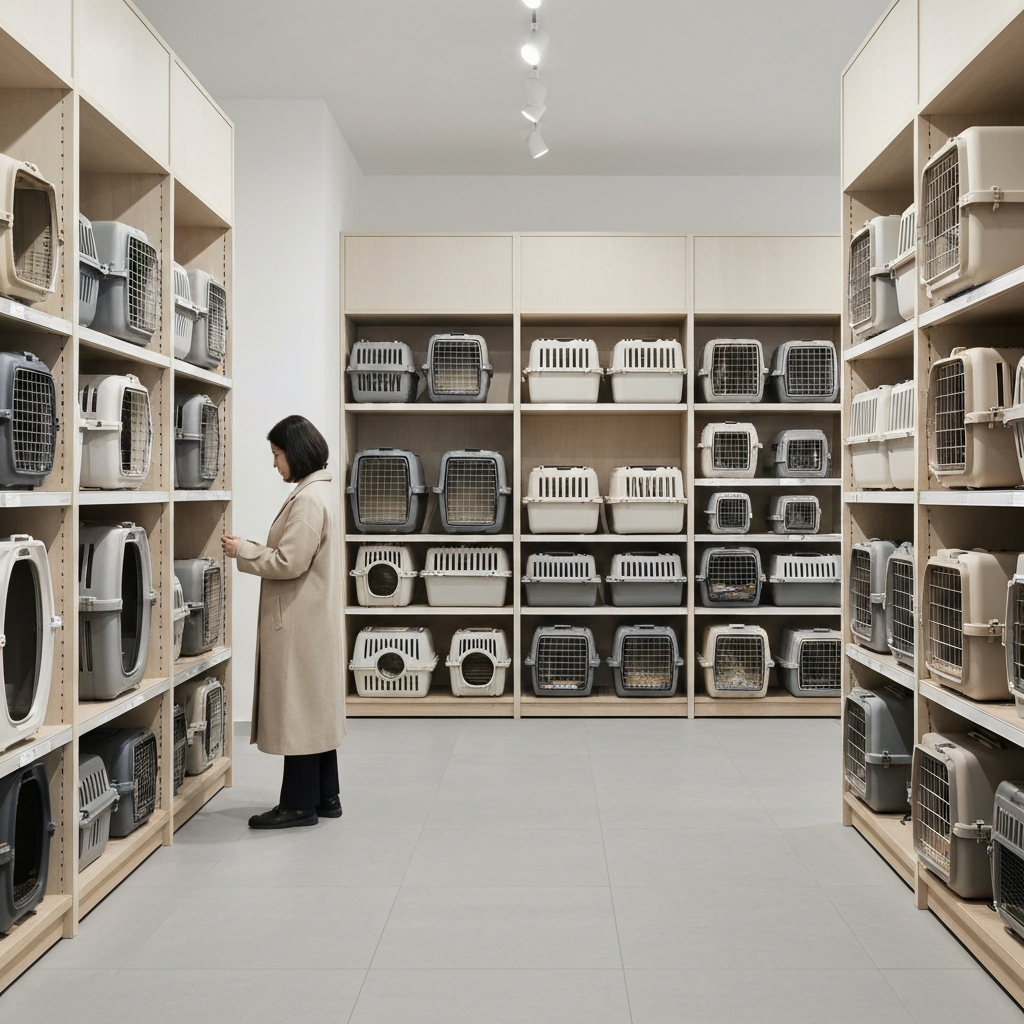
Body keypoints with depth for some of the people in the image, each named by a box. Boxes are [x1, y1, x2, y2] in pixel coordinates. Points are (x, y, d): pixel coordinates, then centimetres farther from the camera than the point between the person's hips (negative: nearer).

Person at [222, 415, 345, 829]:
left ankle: (300, 803, 8)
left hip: (300, 623, -10)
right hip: (312, 620, 10)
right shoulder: (317, 492, 14)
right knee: (316, 708, 15)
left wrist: (243, 551, -10)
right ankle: (325, 796, 23)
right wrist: (252, 549, 9)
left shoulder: (308, 500, -18)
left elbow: (289, 563, -21)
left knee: (300, 709, -1)